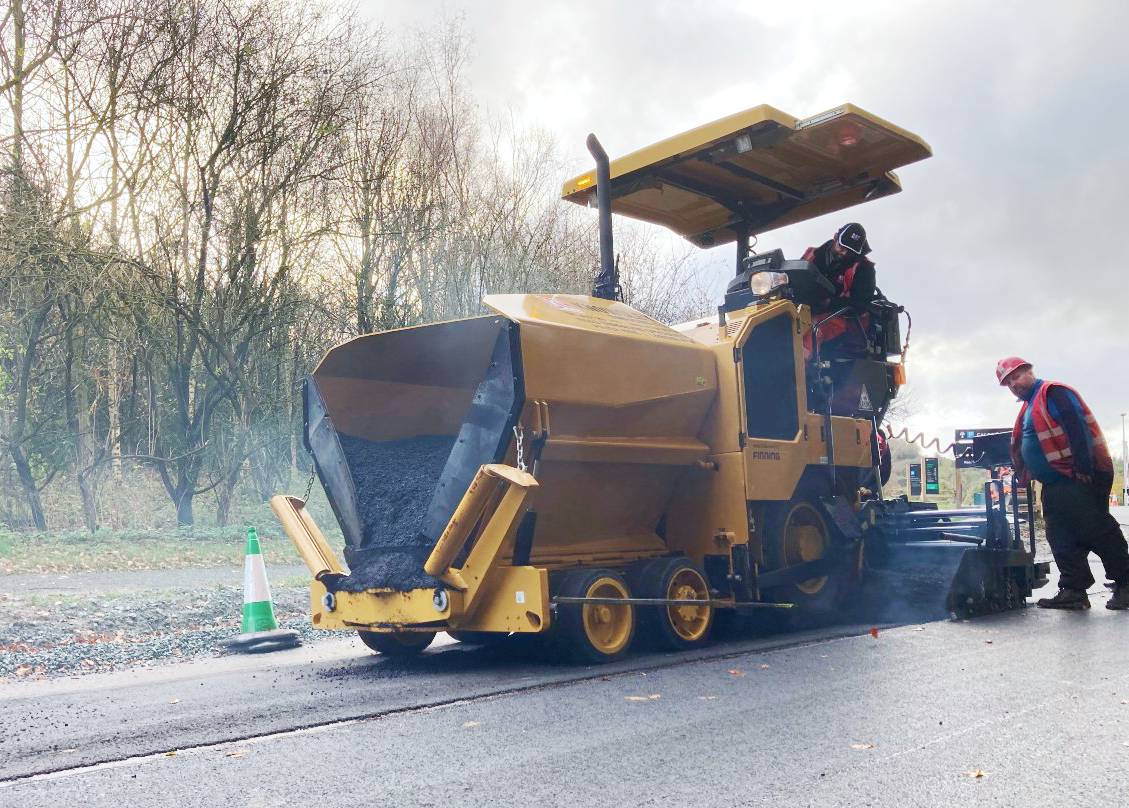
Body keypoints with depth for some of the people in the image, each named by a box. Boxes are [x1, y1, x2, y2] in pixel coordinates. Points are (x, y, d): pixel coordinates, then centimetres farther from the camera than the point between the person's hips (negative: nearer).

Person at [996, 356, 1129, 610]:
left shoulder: (1052, 392, -9)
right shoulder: (1029, 407, 22)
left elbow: (1077, 428, -20)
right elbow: (1021, 449, 26)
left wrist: (1083, 469, -25)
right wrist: (1024, 477, 17)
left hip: (1081, 478, -10)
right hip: (1055, 484, 10)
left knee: (1097, 531, -7)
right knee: (1062, 540, 5)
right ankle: (1073, 591, 6)